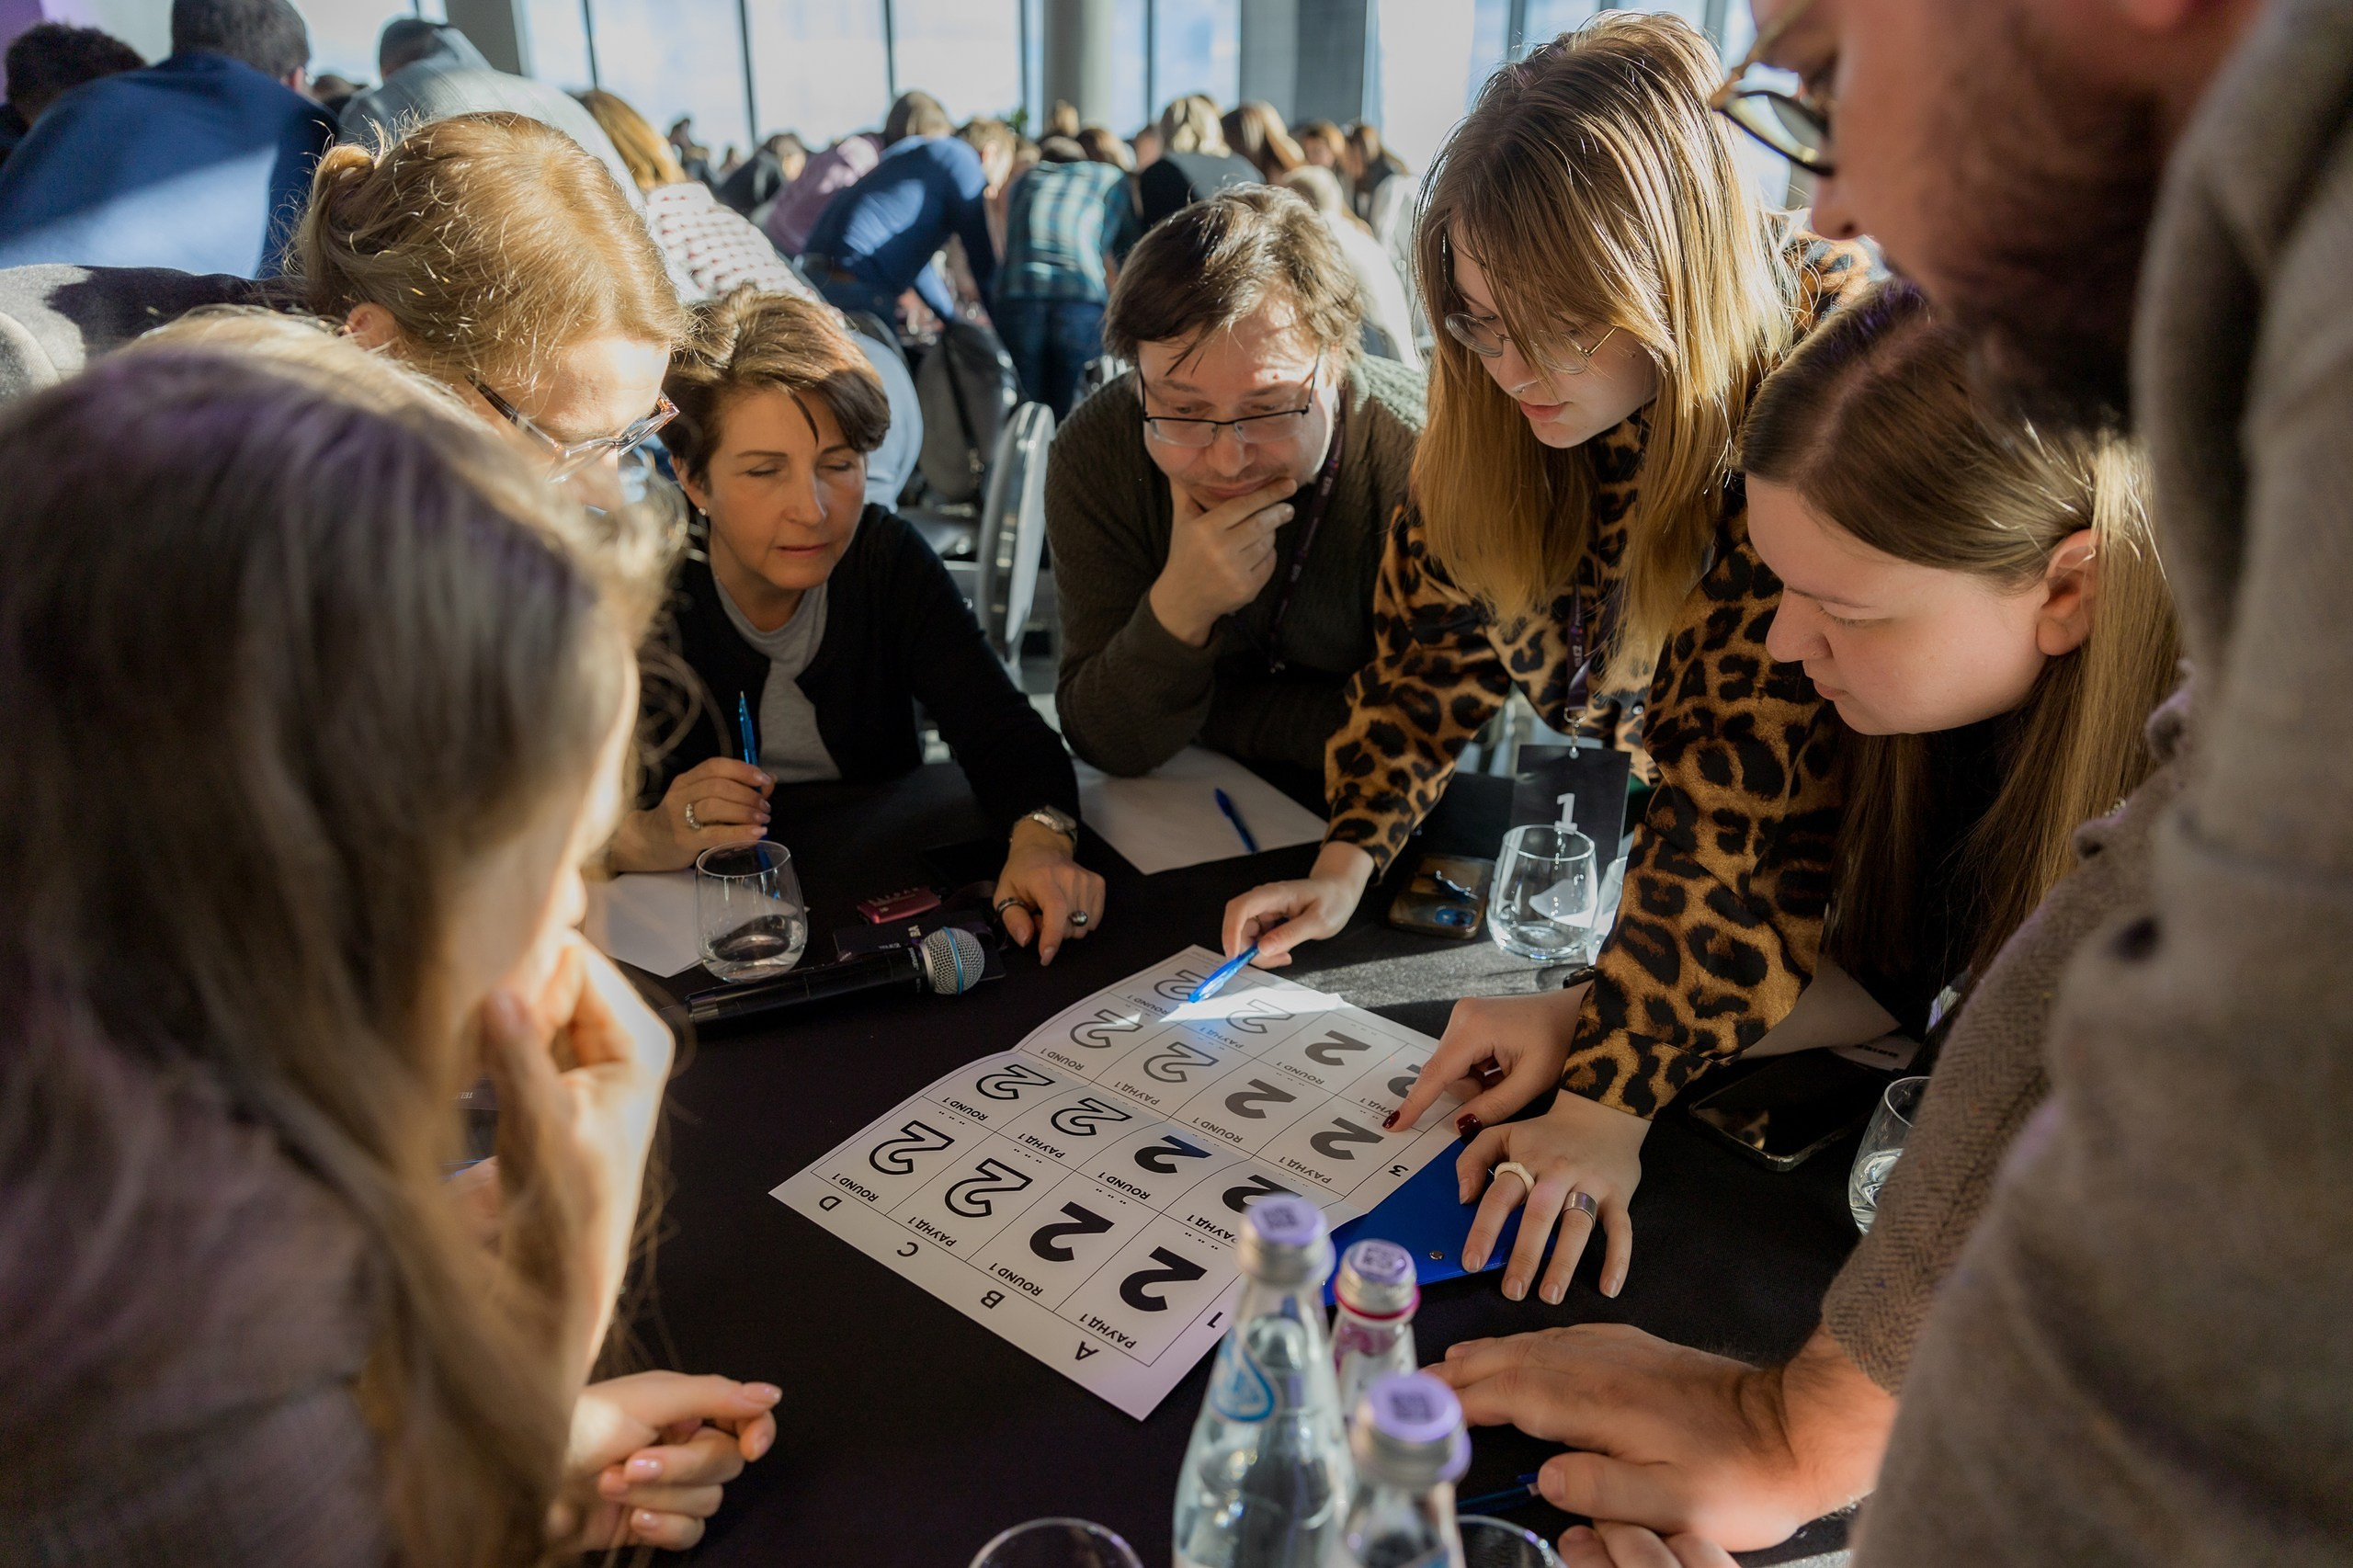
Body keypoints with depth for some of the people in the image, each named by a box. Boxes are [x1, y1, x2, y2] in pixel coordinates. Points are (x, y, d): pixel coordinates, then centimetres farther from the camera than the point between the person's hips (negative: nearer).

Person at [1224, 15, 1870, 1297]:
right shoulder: (1499, 393, -14)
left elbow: (1757, 788, -34)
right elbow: (1440, 627, -5)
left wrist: (1612, 1091, -36)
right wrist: (1348, 859, -15)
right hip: (1637, 777, 5)